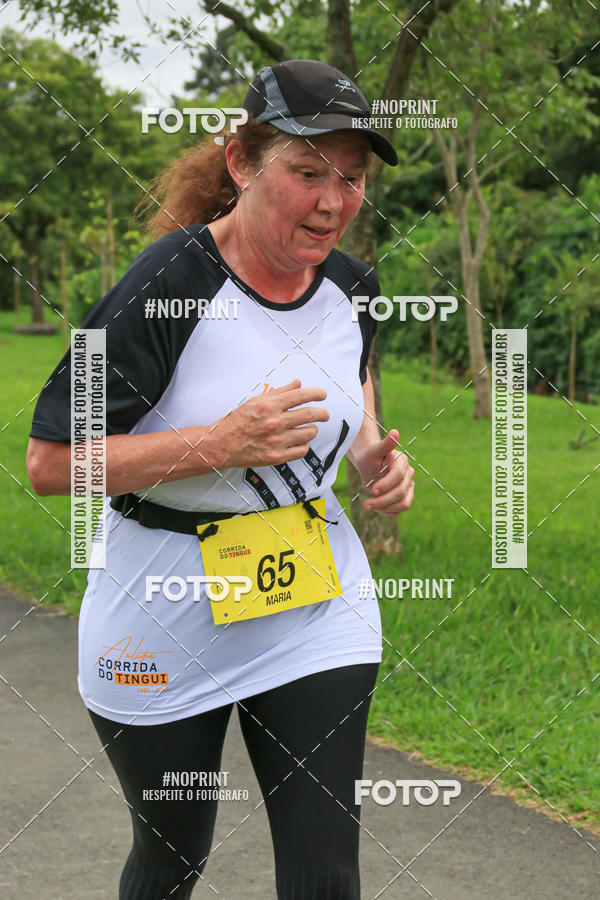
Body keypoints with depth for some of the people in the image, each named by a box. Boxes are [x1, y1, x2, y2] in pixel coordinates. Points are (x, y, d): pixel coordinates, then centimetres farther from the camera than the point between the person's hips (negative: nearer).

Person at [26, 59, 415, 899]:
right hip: (166, 624, -4)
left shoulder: (352, 286, -2)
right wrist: (222, 443, -29)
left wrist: (375, 457, -1)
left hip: (318, 612, 4)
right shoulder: (168, 285, -21)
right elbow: (50, 461, -21)